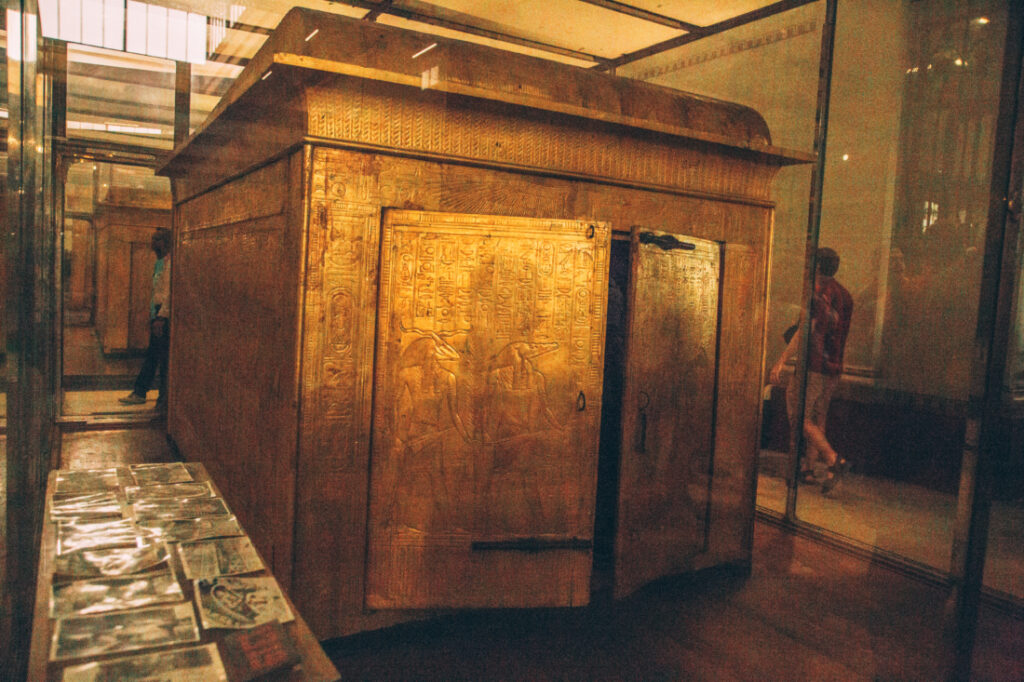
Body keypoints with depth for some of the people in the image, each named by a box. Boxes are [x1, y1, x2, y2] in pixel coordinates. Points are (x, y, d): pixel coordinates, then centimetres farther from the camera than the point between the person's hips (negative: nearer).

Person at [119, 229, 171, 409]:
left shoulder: (170, 262, -14)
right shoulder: (159, 263, 17)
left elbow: (169, 292, -20)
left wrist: (162, 317, -22)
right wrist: (153, 315, 19)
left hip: (164, 315, -10)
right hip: (156, 313, 10)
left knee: (164, 357, -3)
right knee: (151, 355, 14)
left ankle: (165, 398, 5)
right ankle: (139, 393, 21)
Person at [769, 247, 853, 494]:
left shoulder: (818, 292, -12)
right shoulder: (845, 295, 14)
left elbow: (806, 330, -21)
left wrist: (781, 362, -23)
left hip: (813, 365, -8)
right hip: (834, 367, 8)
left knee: (799, 417, -4)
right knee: (818, 418, 15)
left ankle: (834, 459, -15)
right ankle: (808, 469, 20)